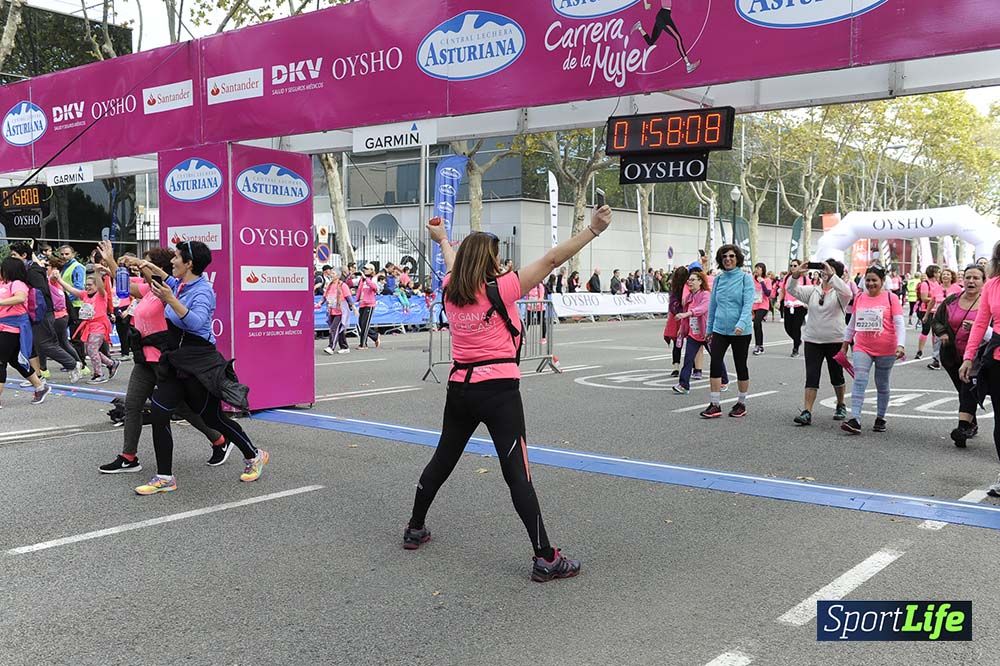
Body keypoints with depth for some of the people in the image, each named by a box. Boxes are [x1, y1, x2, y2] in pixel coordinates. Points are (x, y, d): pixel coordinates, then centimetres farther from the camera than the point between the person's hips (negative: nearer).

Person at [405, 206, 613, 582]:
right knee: (517, 473, -8)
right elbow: (551, 261, -15)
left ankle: (415, 529, 35)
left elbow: (453, 263, 29)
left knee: (443, 460, 21)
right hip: (499, 391, -6)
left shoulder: (451, 292, 6)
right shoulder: (500, 290, -11)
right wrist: (593, 230, -17)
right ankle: (545, 558, -6)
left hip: (460, 388, 6)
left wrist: (443, 239, 51)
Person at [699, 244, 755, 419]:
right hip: (720, 330, 3)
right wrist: (709, 328, 16)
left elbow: (748, 303, -15)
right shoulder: (718, 279, 7)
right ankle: (714, 405, 1)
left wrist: (741, 324, -29)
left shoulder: (746, 278, -6)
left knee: (741, 366, 9)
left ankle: (741, 403, 22)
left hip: (740, 332, -3)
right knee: (715, 365, -5)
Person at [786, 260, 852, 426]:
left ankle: (841, 406, 34)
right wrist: (796, 274, -20)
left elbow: (847, 292, -27)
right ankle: (807, 412, -9)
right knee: (811, 377, -4)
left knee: (837, 375, 13)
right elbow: (792, 290, -2)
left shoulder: (838, 293, -3)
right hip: (812, 340, 2)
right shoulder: (812, 291, 8)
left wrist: (831, 274, -30)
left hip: (835, 341, -2)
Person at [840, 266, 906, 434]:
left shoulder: (890, 298, -5)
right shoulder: (859, 298, 6)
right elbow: (853, 322, 18)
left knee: (882, 385, 11)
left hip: (886, 351, -2)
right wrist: (846, 343, 20)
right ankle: (855, 420, -19)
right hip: (862, 348, 2)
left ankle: (880, 419, 25)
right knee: (859, 382, -12)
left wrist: (901, 345, -22)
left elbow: (899, 323, -10)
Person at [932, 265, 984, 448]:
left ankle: (963, 428, -25)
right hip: (952, 356, 5)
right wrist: (942, 332, -5)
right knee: (963, 390, 16)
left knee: (969, 390, -18)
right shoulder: (951, 300, 8)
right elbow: (936, 321, 16)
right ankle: (972, 424, 33)